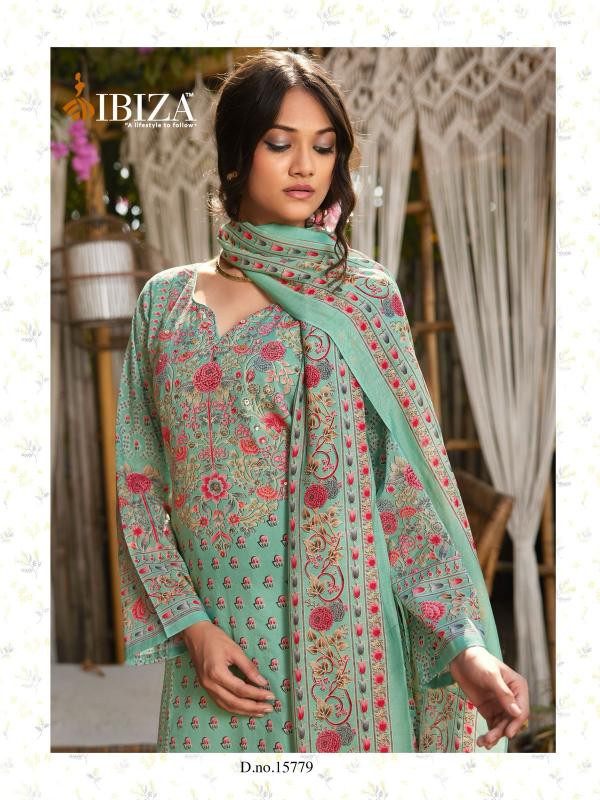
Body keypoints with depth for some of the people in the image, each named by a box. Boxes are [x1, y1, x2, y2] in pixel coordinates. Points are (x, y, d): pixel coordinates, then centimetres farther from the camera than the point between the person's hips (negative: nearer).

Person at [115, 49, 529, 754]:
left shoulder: (363, 293, -3)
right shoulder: (166, 300, 3)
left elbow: (412, 481, -8)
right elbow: (139, 485, 3)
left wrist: (466, 645, -19)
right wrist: (190, 626, -8)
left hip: (335, 635, -2)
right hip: (210, 634, 2)